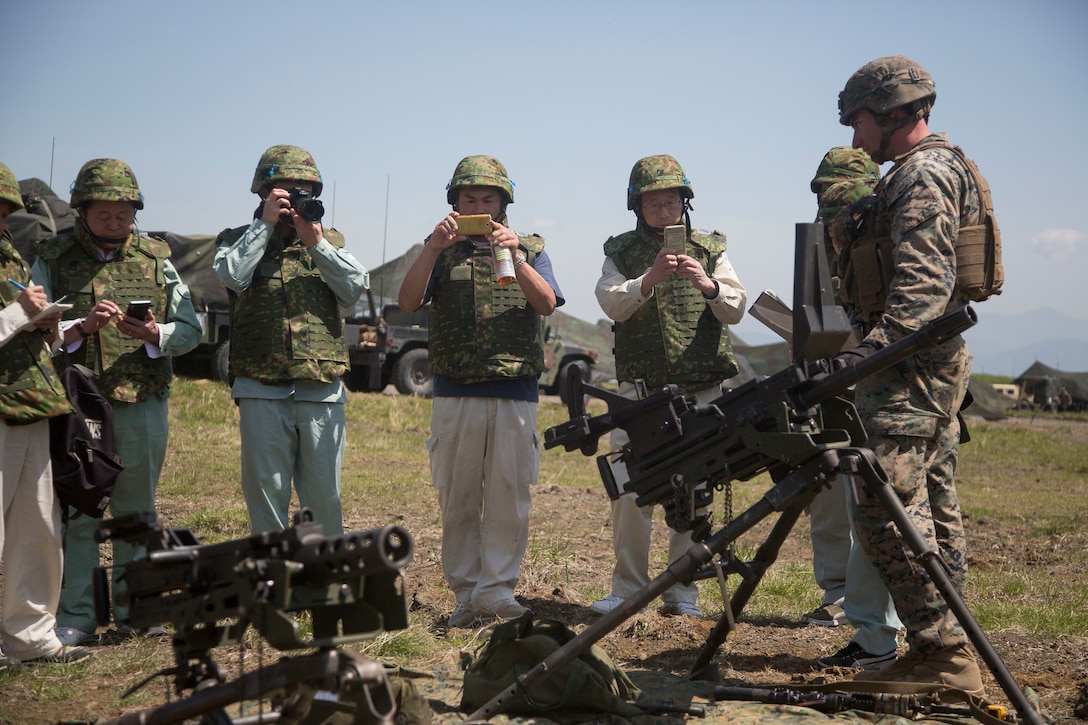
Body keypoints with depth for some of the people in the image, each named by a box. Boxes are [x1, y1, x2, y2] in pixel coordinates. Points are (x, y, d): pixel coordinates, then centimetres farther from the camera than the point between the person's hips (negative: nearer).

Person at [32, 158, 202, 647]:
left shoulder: (155, 258, 9)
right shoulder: (53, 258, 3)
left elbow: (190, 330, 7)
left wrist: (151, 333, -12)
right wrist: (82, 325, -18)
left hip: (143, 404, 2)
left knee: (137, 509, 9)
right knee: (78, 512, 0)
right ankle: (75, 617, 9)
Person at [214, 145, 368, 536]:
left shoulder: (330, 242, 15)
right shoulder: (239, 240, 10)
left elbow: (355, 288, -2)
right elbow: (232, 275, -13)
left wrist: (316, 243, -9)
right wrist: (265, 224, -9)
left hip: (322, 392, 1)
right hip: (262, 391, -1)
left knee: (324, 500, 4)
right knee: (265, 494, 4)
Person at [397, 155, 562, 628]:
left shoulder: (529, 248, 12)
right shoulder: (440, 250, 12)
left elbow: (546, 304, -5)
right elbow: (408, 301, -4)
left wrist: (514, 256, -18)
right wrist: (435, 248, -15)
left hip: (515, 393, 0)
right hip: (455, 393, 1)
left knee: (509, 495, -3)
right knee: (457, 499, 4)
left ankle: (497, 590, 4)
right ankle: (466, 593, 12)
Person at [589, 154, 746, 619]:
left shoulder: (710, 249, 7)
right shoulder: (621, 252, 7)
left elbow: (736, 309, -5)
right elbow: (613, 303, -12)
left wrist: (707, 284, -26)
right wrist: (651, 278, -29)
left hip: (701, 393, 0)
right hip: (640, 390, 0)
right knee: (628, 490, -5)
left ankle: (682, 592, 13)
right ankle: (627, 588, 8)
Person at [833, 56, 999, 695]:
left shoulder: (923, 174, -12)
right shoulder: (931, 171, 21)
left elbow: (923, 284, -24)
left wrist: (870, 351, -31)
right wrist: (875, 351, 22)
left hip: (913, 362, -11)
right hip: (939, 361, 11)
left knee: (888, 507, -13)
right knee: (933, 510, 10)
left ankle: (945, 655, -10)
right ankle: (944, 654, 15)